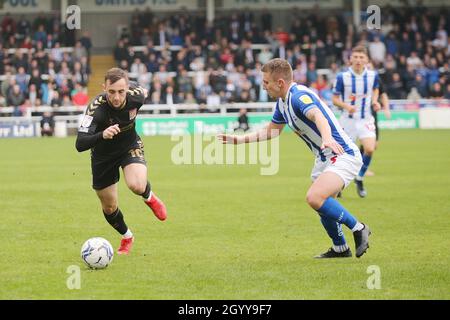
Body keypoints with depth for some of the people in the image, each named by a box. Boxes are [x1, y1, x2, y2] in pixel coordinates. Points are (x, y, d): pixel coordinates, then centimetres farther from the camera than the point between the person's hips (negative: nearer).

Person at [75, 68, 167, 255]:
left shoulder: (136, 96, -27)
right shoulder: (96, 109, -37)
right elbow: (80, 145, -45)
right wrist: (102, 135, -62)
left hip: (130, 146, 0)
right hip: (103, 156, 0)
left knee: (137, 186, -30)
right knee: (109, 207, 11)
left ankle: (149, 197, 9)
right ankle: (127, 237, 43)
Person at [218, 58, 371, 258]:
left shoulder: (299, 96, -21)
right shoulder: (283, 102, 10)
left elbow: (318, 116, -42)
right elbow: (272, 130, 26)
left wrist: (327, 138, -62)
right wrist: (239, 140, 23)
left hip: (342, 155, -11)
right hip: (324, 158, 11)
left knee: (314, 198, -27)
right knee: (321, 205, 17)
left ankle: (358, 229, -12)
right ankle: (340, 248, 33)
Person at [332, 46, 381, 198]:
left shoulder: (373, 75, -5)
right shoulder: (342, 77, -12)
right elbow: (335, 99, -4)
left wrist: (374, 101, -2)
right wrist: (346, 106, -23)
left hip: (366, 119, 1)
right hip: (348, 120, -1)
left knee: (369, 149, -19)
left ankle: (359, 178, 6)